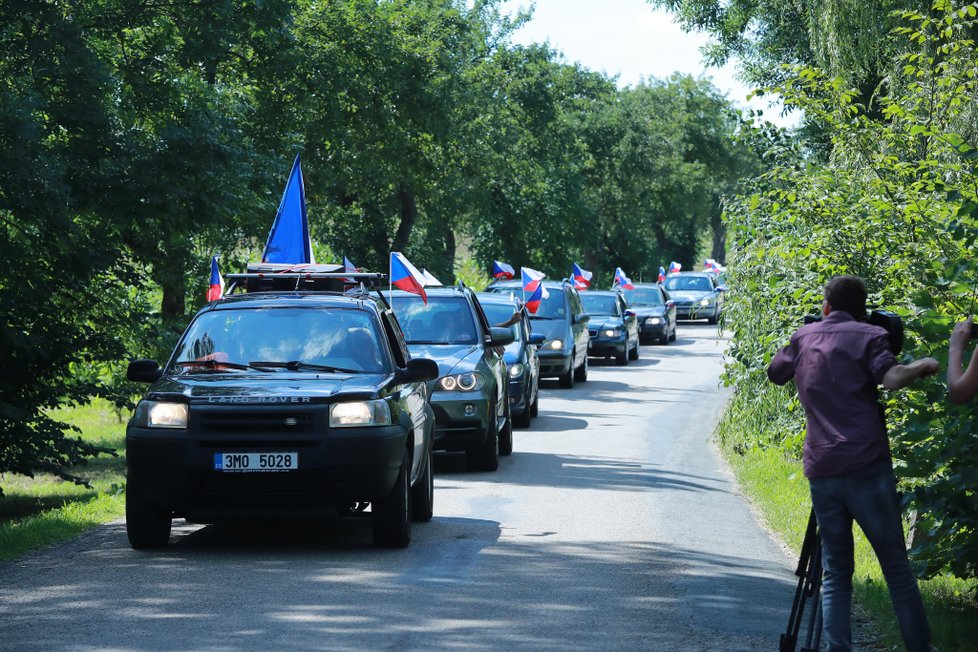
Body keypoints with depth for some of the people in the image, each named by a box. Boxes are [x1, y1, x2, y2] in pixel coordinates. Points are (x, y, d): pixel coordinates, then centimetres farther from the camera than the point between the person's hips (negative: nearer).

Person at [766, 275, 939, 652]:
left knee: (835, 573, 6)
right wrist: (923, 365, 2)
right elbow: (891, 378, -14)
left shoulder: (804, 338, 16)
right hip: (867, 466, -4)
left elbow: (775, 372, 33)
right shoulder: (869, 336, 3)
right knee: (896, 568, 0)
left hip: (820, 470, 4)